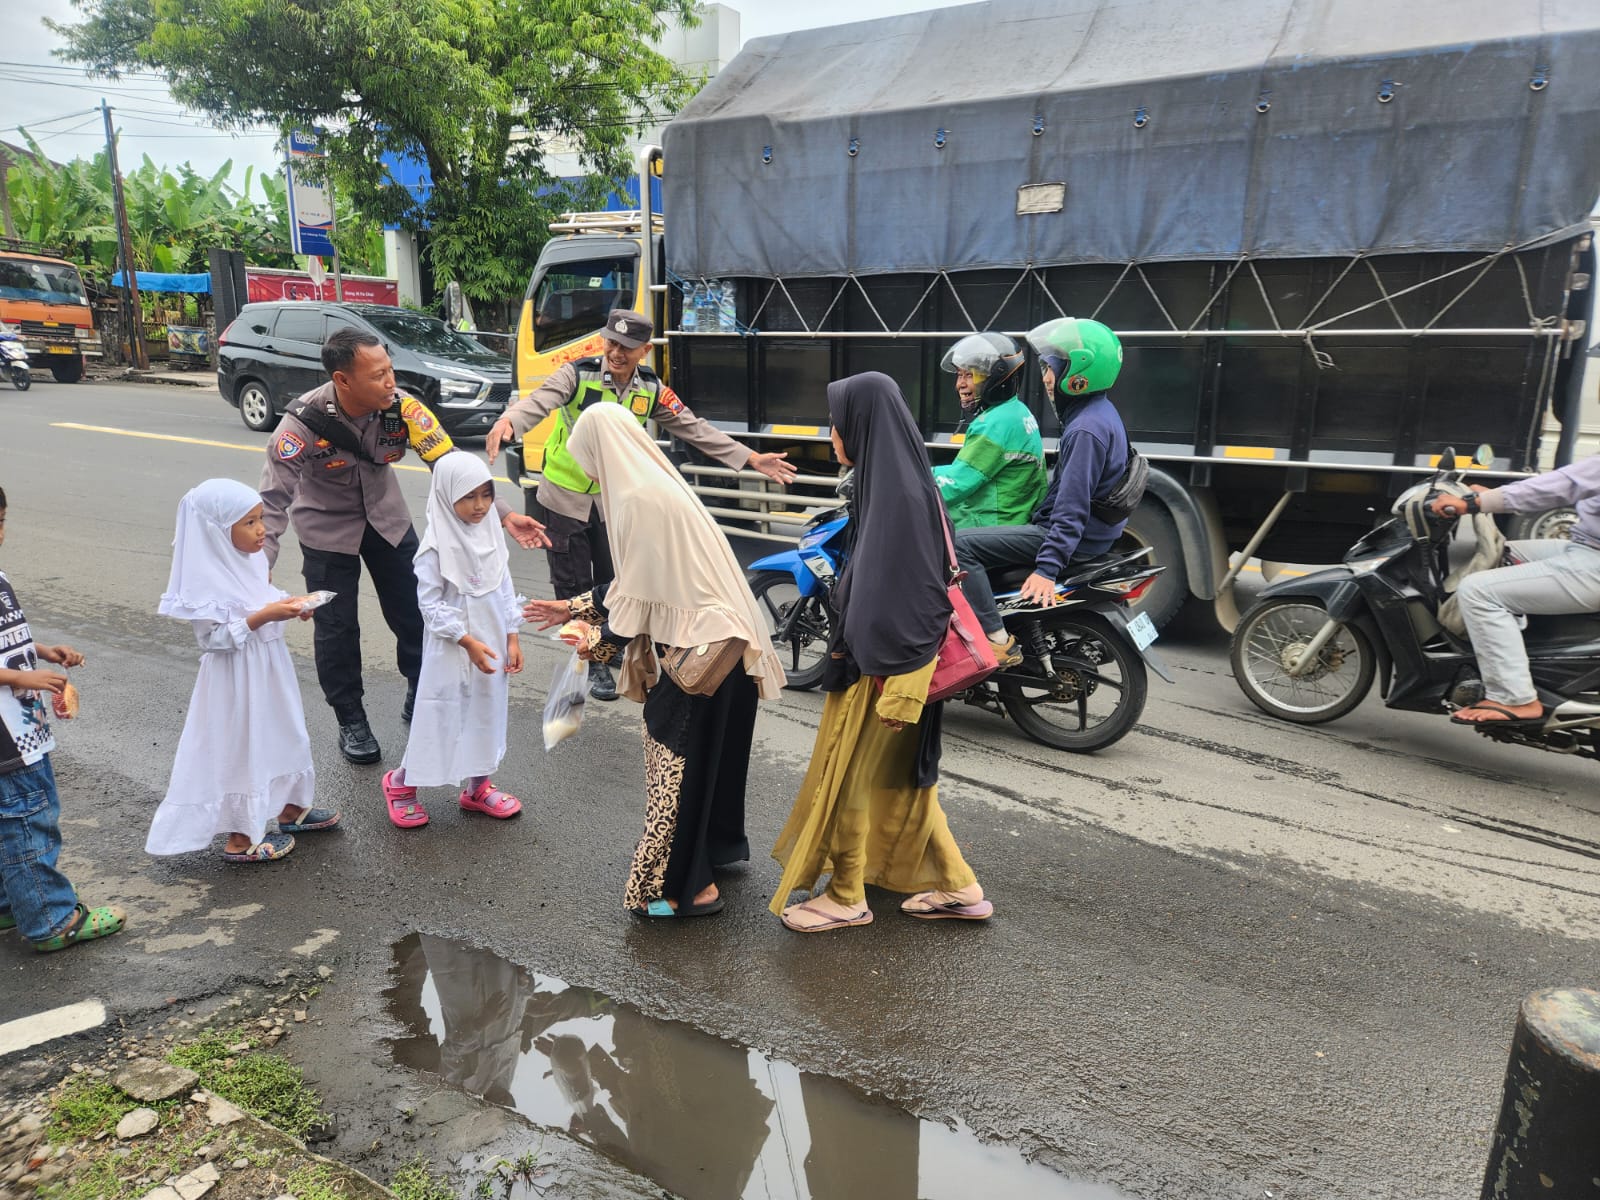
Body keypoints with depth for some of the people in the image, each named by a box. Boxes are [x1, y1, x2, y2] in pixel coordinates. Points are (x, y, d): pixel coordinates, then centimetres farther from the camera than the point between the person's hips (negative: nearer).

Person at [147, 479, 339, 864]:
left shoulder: (249, 558, 2)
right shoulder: (208, 579, -23)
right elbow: (216, 636, -24)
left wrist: (288, 602, -3)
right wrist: (264, 616, -29)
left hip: (268, 668, 9)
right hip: (237, 679, -9)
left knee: (282, 735, 21)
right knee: (241, 748, 4)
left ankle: (290, 808, 40)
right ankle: (241, 838, 19)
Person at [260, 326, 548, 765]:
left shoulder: (401, 407, -23)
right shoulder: (305, 421, -30)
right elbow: (273, 499, -28)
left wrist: (504, 515, -32)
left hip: (387, 518, 3)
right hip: (327, 529, -3)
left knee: (414, 614, 8)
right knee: (336, 628, 4)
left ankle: (421, 700, 32)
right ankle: (351, 721, 25)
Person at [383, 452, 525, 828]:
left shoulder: (491, 533, 0)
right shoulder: (437, 546, -17)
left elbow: (505, 589, 7)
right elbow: (430, 604, -16)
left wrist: (511, 639, 4)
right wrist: (468, 642, -19)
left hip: (492, 643, 6)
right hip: (452, 648, -6)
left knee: (488, 712, 14)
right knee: (440, 715, 4)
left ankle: (478, 786, 30)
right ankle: (401, 783, 26)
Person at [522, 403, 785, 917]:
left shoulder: (638, 499, -18)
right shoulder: (654, 486, 12)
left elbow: (640, 595, -15)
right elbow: (637, 581, 19)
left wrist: (600, 642, 1)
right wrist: (573, 608, 25)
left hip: (698, 648, -10)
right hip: (717, 641, 10)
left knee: (677, 757, 1)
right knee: (704, 751, 21)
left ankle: (686, 886, 13)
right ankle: (714, 847, 38)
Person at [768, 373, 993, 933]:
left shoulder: (900, 491, -21)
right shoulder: (894, 480, 8)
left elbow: (913, 593, -24)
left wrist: (897, 689, -24)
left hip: (880, 669, -10)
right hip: (873, 655, 10)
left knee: (844, 777, 6)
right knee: (900, 777, 18)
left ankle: (846, 898, 24)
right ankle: (959, 888, 28)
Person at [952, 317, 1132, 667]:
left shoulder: (1086, 429, -21)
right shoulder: (1097, 412, 11)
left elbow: (1072, 507, -27)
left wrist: (1047, 567, -29)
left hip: (1074, 539, -11)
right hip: (1089, 531, 11)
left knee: (961, 544, -19)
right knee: (977, 535, 25)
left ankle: (998, 641, -19)